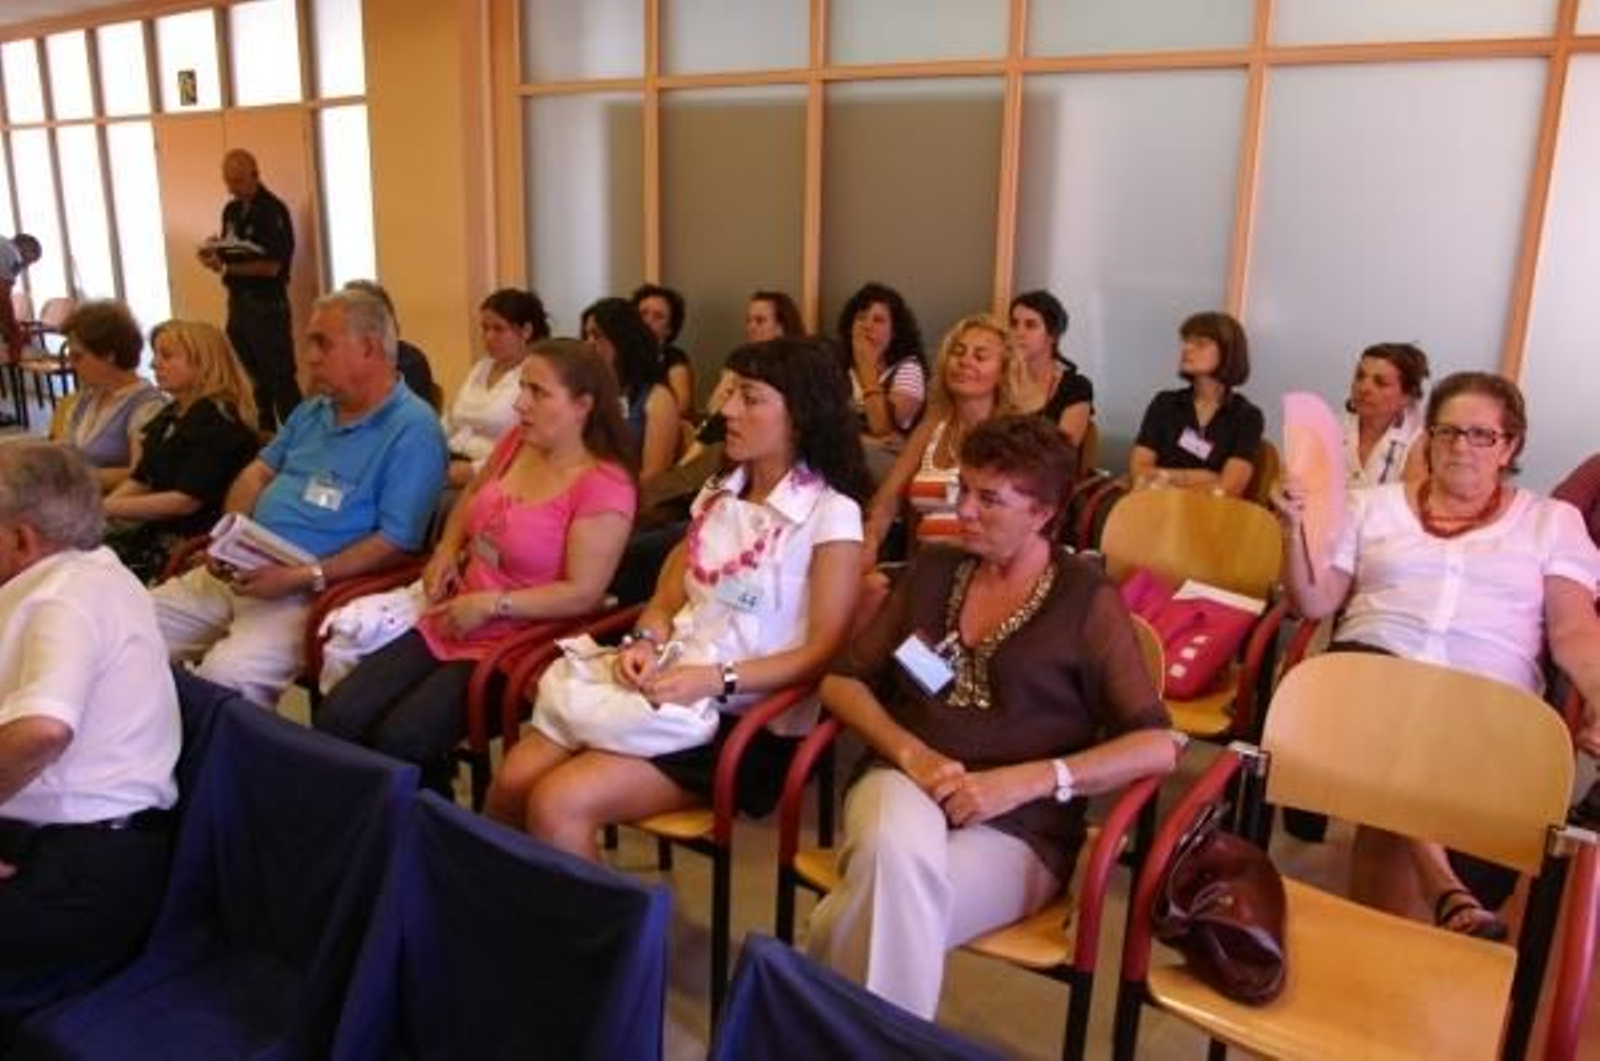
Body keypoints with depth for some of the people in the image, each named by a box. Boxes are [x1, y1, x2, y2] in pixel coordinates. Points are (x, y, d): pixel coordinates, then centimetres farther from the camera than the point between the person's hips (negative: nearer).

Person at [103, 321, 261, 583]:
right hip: (154, 529, 9)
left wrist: (109, 508, -14)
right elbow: (139, 480, 20)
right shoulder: (171, 415, 18)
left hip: (191, 541, -9)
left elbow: (187, 501, -17)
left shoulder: (218, 420, -12)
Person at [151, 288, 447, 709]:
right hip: (236, 574, 9)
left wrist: (304, 577, -22)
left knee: (225, 673, -30)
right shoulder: (313, 410, 17)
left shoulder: (412, 429, -13)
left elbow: (397, 543, -18)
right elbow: (258, 472, 22)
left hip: (312, 593, -9)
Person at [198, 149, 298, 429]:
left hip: (267, 303, -8)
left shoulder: (273, 211, -13)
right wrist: (215, 254, -3)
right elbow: (231, 251, 19)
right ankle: (262, 434, 25)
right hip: (238, 300, 8)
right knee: (247, 374, 14)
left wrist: (226, 267, -21)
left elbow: (271, 267, -18)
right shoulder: (231, 210, 12)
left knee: (278, 376, -7)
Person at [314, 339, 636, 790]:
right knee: (335, 718, -7)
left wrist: (488, 605, -18)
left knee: (398, 740, -22)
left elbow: (583, 594, -20)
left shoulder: (603, 486, -17)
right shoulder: (517, 441, 5)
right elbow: (470, 499, 25)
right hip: (449, 625, 7)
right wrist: (447, 551, 6)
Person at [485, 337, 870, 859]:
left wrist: (718, 679, -21)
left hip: (746, 721, -6)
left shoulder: (832, 514, -8)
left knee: (559, 803, -21)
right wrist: (644, 645, -6)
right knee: (513, 780, -14)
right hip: (667, 692, 6)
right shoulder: (718, 492, 14)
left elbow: (826, 652, -12)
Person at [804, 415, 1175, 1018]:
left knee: (891, 901, -33)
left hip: (1016, 830, -2)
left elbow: (1156, 747, -8)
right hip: (905, 785, 3)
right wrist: (910, 752, -8)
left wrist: (1026, 781, -19)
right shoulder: (933, 570, 12)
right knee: (897, 854, -34)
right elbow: (843, 680, 11)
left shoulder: (1088, 602, 0)